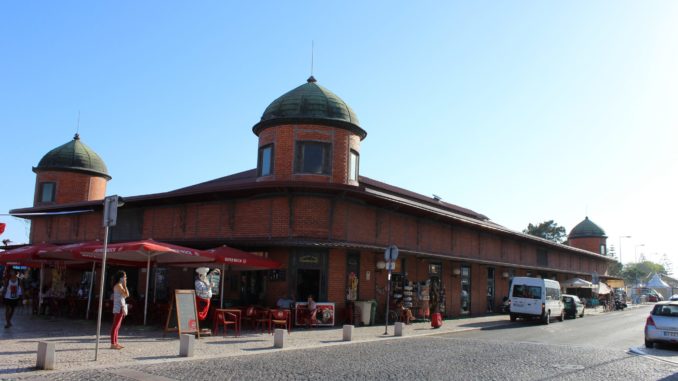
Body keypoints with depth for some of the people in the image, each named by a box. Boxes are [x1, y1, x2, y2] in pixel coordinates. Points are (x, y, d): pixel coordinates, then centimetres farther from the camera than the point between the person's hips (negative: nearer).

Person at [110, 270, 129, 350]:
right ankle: (113, 344, -9)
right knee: (115, 326, -9)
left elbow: (127, 294, 17)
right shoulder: (118, 285, -11)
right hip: (119, 308, -10)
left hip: (121, 307, 10)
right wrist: (125, 285, -10)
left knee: (117, 326, 11)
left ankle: (115, 343, 15)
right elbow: (126, 294, -17)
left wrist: (124, 285, 12)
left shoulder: (120, 285, 18)